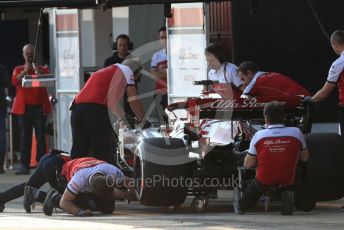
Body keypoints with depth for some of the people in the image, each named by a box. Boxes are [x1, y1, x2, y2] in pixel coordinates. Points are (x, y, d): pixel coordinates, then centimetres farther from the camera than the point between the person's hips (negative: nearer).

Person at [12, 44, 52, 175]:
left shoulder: (43, 69, 12)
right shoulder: (18, 70, 12)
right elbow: (15, 82, -6)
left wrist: (39, 73, -18)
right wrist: (25, 71, -15)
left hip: (40, 107, 0)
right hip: (24, 107, 0)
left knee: (41, 136, -2)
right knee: (25, 137, -1)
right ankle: (25, 166, -3)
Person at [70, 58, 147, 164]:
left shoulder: (104, 71, 35)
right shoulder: (126, 70, 14)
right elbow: (134, 100, 9)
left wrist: (125, 118, 50)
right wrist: (143, 120, 21)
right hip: (95, 108, -7)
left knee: (79, 151, 8)